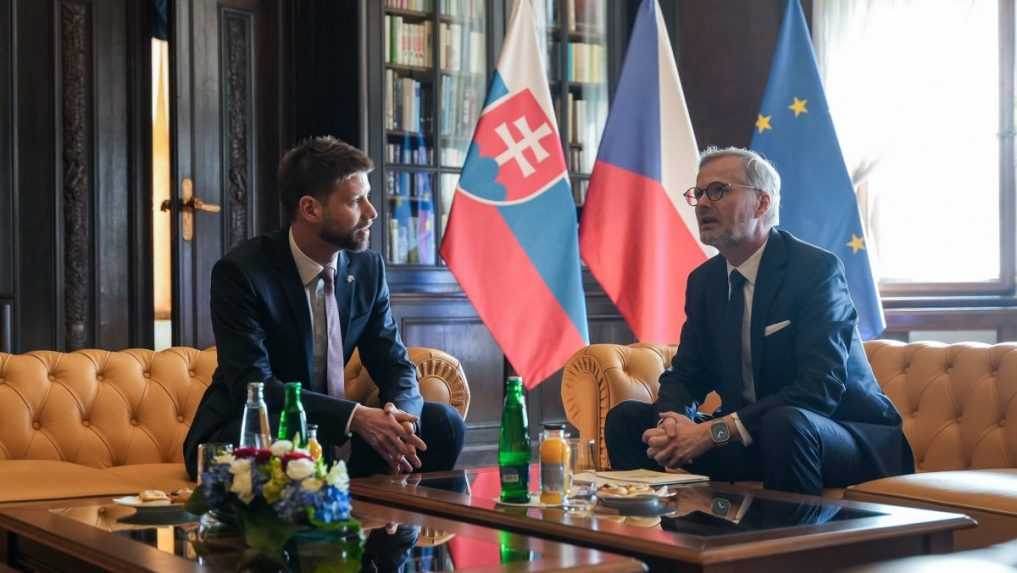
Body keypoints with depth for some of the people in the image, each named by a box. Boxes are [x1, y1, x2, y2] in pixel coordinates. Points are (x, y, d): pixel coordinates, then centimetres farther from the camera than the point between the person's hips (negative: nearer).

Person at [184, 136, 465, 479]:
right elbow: (252, 386, -24)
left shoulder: (368, 268, 0)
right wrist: (356, 417, -34)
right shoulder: (241, 271, -17)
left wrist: (397, 417, -22)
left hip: (323, 432, 6)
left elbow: (395, 367, 3)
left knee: (442, 424, -10)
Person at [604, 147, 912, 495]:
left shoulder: (816, 268, -15)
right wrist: (674, 421, -17)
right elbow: (685, 375, 8)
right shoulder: (704, 280, 7)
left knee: (785, 423, -38)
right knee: (626, 418, -6)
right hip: (749, 437, 6)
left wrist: (716, 430, -30)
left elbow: (821, 388, -25)